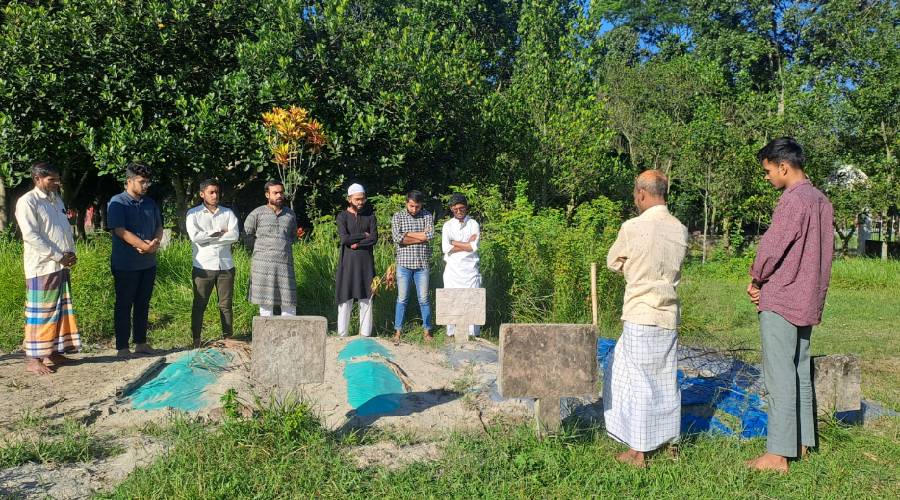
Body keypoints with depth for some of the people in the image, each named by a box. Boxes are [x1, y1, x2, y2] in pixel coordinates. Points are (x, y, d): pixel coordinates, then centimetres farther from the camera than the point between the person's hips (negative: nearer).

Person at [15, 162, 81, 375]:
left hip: (62, 266, 8)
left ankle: (53, 352, 21)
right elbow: (30, 235, -16)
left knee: (60, 310, 11)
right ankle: (33, 358, 3)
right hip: (42, 267, -8)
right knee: (40, 313, -4)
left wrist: (71, 253, 2)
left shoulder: (56, 200, 16)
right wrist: (58, 256, -16)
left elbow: (67, 229, 19)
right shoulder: (27, 201, -9)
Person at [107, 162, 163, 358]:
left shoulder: (150, 203, 12)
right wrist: (145, 246, -19)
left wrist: (155, 243, -8)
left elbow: (159, 228, 14)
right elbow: (120, 231, -17)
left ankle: (141, 343, 23)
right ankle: (122, 348, 9)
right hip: (125, 265, -6)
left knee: (143, 304, 13)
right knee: (124, 305, 2)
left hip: (148, 263, 6)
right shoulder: (117, 202, -8)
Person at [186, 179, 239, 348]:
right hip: (203, 266, -2)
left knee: (226, 304, 7)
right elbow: (195, 236, -13)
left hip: (225, 265, 2)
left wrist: (208, 236, -9)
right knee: (199, 304, 4)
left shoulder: (228, 213, 9)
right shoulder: (193, 213, 3)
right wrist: (220, 233, -7)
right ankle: (196, 340, 11)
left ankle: (228, 338, 15)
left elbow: (235, 235, -7)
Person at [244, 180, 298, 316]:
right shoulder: (258, 213, 2)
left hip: (285, 263, 3)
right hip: (263, 264, -3)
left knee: (289, 302, 1)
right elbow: (246, 235, 8)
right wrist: (260, 248, 12)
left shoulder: (290, 214, 13)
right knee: (266, 302, 0)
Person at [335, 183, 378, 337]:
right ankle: (342, 334, 8)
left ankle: (365, 334, 10)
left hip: (366, 261, 2)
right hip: (348, 261, -2)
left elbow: (374, 238, -3)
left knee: (366, 298, 3)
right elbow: (344, 238, -11)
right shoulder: (343, 216, 2)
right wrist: (363, 235, -6)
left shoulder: (369, 215, 8)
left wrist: (357, 244, -12)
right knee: (345, 298, 0)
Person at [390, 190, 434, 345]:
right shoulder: (398, 217, 1)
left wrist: (407, 234, -10)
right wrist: (421, 237, -12)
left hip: (422, 264, 1)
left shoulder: (427, 216, 4)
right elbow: (397, 238, -14)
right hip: (404, 263, -1)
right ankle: (398, 332, 12)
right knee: (401, 299, 4)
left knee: (424, 299, 7)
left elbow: (430, 235, -13)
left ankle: (427, 331, 17)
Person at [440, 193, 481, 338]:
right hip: (452, 270, 1)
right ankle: (451, 333, 7)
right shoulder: (447, 225, 7)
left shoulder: (473, 224, 5)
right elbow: (445, 248, -9)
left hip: (470, 269, 0)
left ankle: (472, 334, 4)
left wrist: (454, 242, -6)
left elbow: (474, 247, -10)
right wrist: (467, 244, -9)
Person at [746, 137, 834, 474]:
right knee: (800, 373, 16)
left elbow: (772, 246, -16)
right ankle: (803, 441, 24)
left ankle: (778, 454, -2)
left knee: (780, 377, -6)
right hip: (808, 300, 9)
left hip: (780, 300, -9)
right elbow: (821, 253, 15)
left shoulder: (793, 200, -17)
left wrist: (755, 279, 1)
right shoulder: (821, 201, 12)